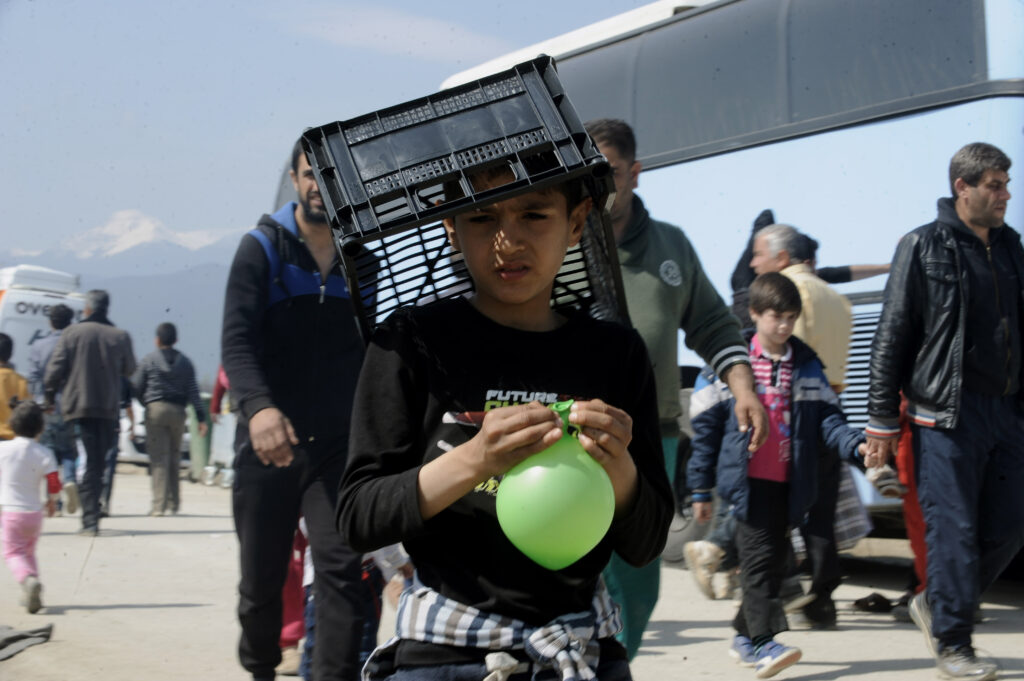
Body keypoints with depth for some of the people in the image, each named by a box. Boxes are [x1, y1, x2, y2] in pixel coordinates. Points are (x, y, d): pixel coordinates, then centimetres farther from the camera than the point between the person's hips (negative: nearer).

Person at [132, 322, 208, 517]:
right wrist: (201, 418, 2)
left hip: (155, 409, -3)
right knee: (174, 457, 12)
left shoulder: (148, 361, 1)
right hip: (178, 411, 3)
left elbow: (136, 387, 3)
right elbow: (193, 392, 4)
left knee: (158, 458, -4)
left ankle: (159, 504, -10)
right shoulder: (185, 362, 9)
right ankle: (173, 503, 16)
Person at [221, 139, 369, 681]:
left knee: (340, 566, -14)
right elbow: (237, 340, -12)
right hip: (266, 442, -1)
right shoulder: (262, 249, 0)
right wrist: (258, 407, -30)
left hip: (338, 446, 1)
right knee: (261, 576, 9)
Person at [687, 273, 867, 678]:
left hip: (789, 483, 5)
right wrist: (700, 489, -1)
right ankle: (764, 643, -14)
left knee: (774, 562, 9)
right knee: (760, 557, -12)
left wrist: (855, 444, -13)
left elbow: (827, 417, 8)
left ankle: (745, 637, 23)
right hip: (748, 480, -5)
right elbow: (706, 427, 0)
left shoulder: (807, 364, 10)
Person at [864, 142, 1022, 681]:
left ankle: (936, 604, 26)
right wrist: (882, 420, -6)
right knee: (954, 529, -4)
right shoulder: (924, 247, -3)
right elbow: (891, 338, -4)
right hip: (946, 413, -6)